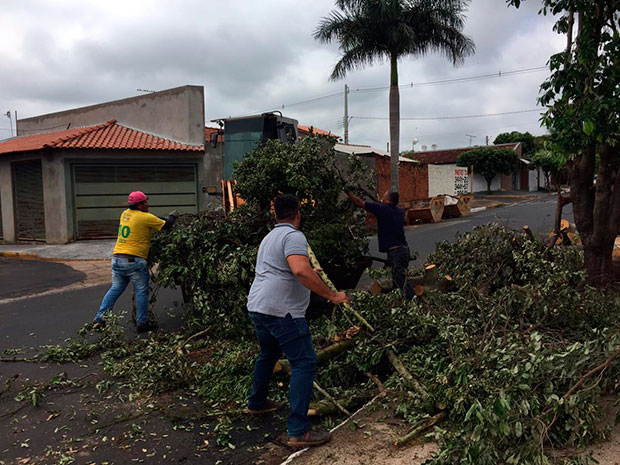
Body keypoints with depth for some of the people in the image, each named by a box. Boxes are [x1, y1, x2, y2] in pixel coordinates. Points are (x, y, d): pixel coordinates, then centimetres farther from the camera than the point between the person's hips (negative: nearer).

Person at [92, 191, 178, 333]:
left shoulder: (125, 214, 11)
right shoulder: (146, 217, -11)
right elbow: (166, 226, -4)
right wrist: (172, 216, 16)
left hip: (117, 259, 7)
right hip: (134, 261, -7)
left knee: (115, 289, 16)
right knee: (141, 291, 5)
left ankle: (99, 318, 13)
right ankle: (143, 323, 11)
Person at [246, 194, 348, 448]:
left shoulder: (270, 237, 21)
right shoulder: (293, 236, -11)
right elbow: (300, 270, -28)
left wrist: (311, 273, 48)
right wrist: (332, 295, -22)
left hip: (257, 307, 10)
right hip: (281, 310, -10)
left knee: (268, 355, 29)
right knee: (304, 363, -7)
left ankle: (257, 403, 44)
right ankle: (298, 431, -9)